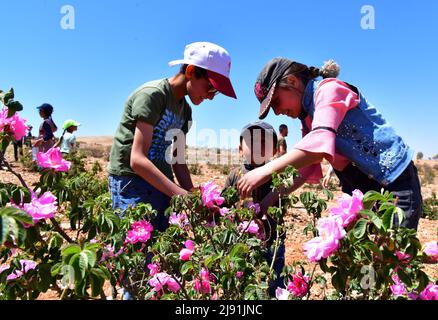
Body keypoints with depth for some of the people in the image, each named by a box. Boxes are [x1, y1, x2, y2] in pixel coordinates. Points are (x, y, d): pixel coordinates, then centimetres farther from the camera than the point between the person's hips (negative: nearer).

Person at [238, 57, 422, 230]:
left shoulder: (328, 89, -14)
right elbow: (306, 167, 10)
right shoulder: (307, 116, 12)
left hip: (394, 182, -8)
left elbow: (320, 143, -32)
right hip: (361, 190, 8)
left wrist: (266, 170, -33)